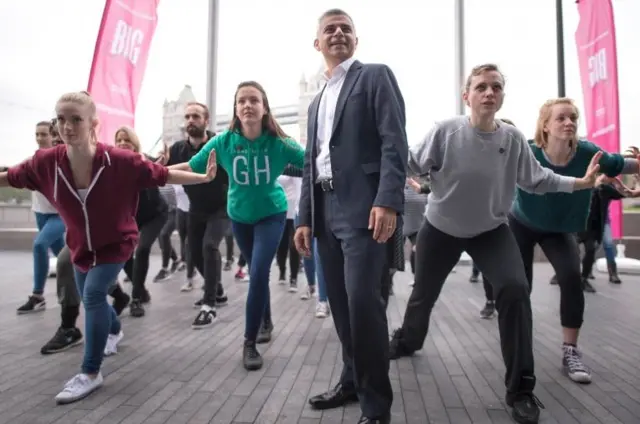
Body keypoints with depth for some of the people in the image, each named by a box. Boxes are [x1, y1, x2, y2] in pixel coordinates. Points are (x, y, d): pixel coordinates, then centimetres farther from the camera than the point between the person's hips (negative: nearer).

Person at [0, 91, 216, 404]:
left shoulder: (120, 161, -28)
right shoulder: (46, 162, -18)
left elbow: (163, 175, -20)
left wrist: (203, 178, -21)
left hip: (117, 242, -5)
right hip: (81, 245, 5)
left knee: (93, 293, -20)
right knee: (90, 297, 21)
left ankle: (90, 373, -4)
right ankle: (114, 331, 55)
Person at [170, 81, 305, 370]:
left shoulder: (279, 143, -22)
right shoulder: (223, 142, -17)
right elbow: (190, 167, -12)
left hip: (271, 214, -2)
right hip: (240, 216, 3)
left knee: (259, 273, -14)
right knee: (257, 273, 16)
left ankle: (250, 343, 2)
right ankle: (266, 322, 40)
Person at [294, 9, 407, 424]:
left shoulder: (376, 76, 4)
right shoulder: (317, 102, 25)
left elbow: (395, 142, -9)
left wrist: (388, 201, -22)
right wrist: (306, 217, 14)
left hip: (363, 207, -7)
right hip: (326, 210, 7)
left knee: (363, 301, -12)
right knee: (340, 302, 11)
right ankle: (352, 381, 28)